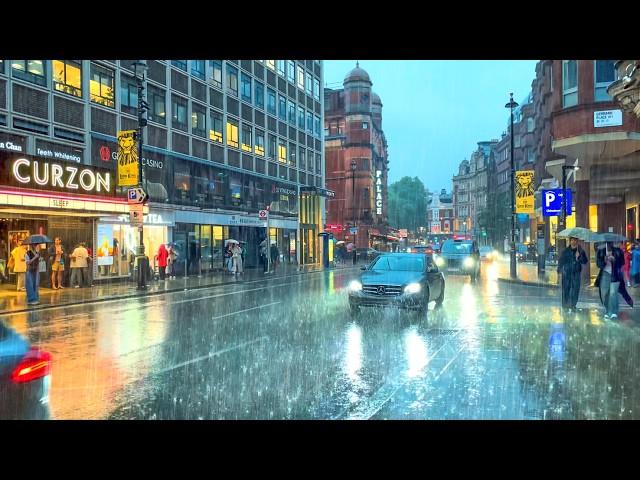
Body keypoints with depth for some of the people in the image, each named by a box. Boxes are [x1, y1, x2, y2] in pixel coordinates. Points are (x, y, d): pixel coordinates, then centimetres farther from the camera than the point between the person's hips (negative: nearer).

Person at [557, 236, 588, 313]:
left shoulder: (581, 251, 5)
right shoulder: (566, 251, 4)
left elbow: (585, 261, -1)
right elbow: (561, 261, 6)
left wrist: (579, 257, -18)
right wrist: (559, 270, -3)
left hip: (576, 273, 1)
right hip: (567, 273, 0)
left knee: (575, 290, 0)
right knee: (566, 290, -1)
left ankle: (573, 306, 10)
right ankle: (565, 306, 6)